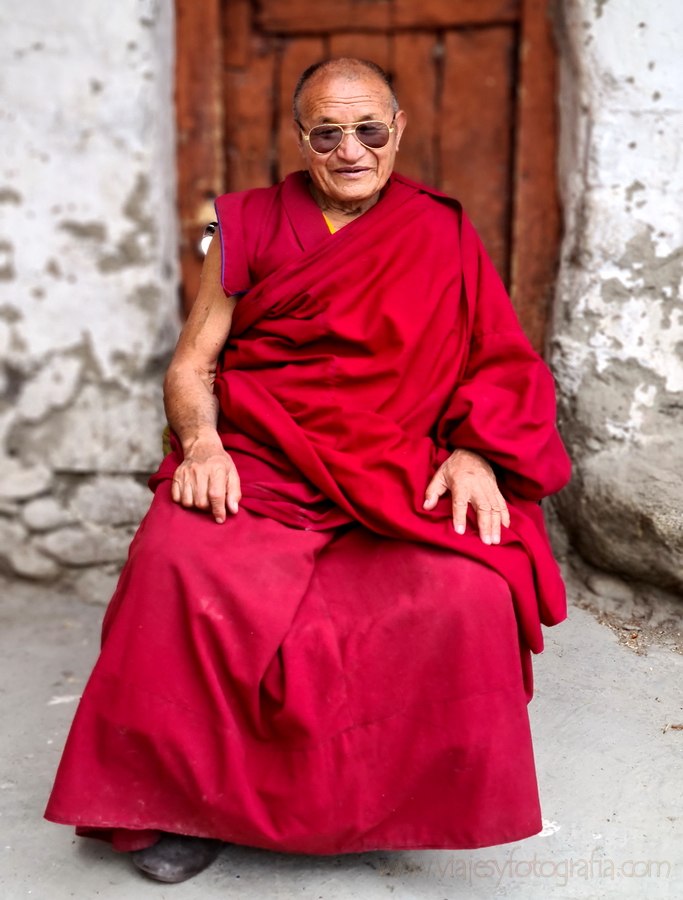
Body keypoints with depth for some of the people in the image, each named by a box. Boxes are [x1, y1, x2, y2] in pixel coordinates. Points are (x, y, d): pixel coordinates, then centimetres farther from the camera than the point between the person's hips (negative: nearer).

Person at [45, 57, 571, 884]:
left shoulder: (440, 235, 13)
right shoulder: (249, 226, 12)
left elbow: (498, 364, 9)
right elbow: (190, 366, 8)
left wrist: (475, 453, -12)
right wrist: (201, 441, -14)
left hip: (402, 473, 1)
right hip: (257, 459, 0)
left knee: (466, 592, -29)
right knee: (182, 567, -31)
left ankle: (405, 799, -2)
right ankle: (182, 795, -8)